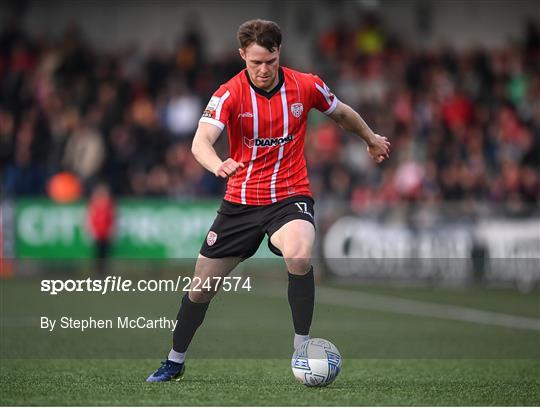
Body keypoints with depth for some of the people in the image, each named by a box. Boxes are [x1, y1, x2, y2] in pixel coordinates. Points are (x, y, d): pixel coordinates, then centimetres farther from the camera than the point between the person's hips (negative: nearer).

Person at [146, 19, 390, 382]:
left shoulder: (306, 87, -6)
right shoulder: (229, 95, -12)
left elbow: (342, 113, 16)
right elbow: (201, 141, -27)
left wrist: (372, 139, 30)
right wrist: (218, 165, -49)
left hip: (290, 196, -1)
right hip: (241, 200, 1)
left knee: (300, 256, -34)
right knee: (202, 284, 6)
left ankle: (302, 349, -18)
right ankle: (175, 362, 28)